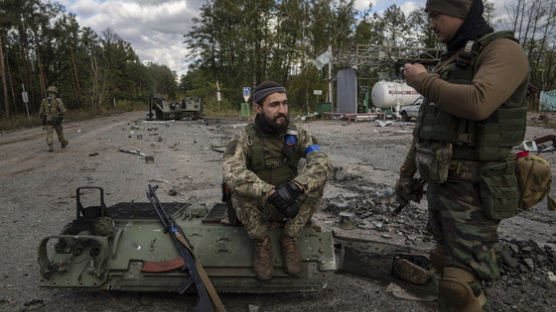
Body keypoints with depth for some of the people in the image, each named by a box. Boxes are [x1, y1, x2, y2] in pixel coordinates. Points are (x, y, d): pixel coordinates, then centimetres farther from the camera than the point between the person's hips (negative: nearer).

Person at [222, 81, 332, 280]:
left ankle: (289, 239, -7)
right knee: (239, 188, -33)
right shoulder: (244, 139, -16)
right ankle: (262, 242, -7)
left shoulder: (297, 134, -9)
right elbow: (231, 173, -36)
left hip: (291, 205, 2)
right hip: (256, 209, -1)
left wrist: (295, 186, -42)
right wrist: (272, 194, -45)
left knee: (315, 179, -24)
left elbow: (322, 162, -25)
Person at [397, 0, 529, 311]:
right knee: (447, 262, 21)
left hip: (473, 192, -9)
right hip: (440, 184, 9)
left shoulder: (504, 51, -11)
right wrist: (408, 171, 19)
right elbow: (428, 125, 19)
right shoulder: (450, 63, 16)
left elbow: (477, 104, -32)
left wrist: (423, 80, -16)